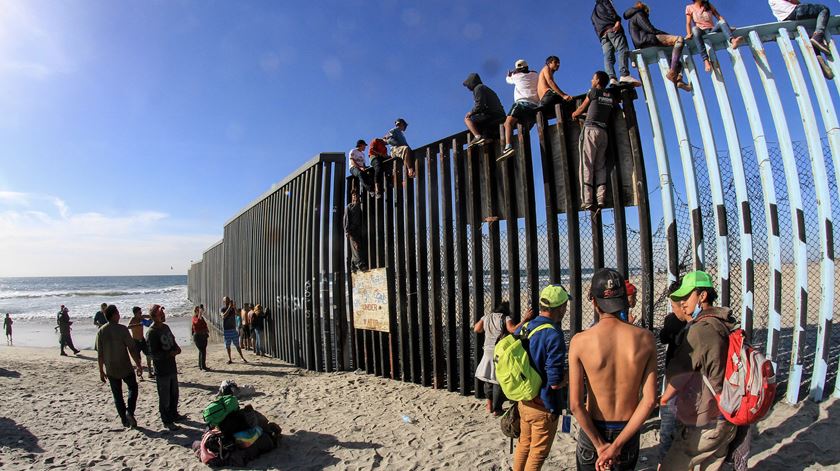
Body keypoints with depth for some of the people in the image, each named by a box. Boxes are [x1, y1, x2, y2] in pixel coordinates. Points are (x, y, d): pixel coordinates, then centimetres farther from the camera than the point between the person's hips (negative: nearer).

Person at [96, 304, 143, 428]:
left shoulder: (101, 331, -1)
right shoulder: (122, 329, -15)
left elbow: (99, 353, 3)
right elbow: (132, 348, -15)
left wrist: (101, 371, 11)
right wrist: (139, 365, -7)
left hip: (111, 370, 4)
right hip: (125, 367, -4)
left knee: (117, 395, 13)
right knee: (133, 387, 16)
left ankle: (124, 420, 17)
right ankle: (129, 412, 0)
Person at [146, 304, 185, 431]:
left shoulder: (165, 327, 5)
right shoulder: (152, 333, -20)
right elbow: (154, 354, -22)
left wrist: (176, 348, 0)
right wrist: (170, 354, -22)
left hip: (172, 367, 8)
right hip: (162, 370, -8)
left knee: (174, 393, 21)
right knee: (165, 397, 5)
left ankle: (174, 415, 38)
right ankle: (167, 421, 17)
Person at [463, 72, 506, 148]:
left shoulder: (478, 88, -1)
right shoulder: (486, 88, 29)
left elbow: (480, 106, -14)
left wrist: (471, 113, 2)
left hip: (491, 115, -9)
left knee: (467, 119, 4)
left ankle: (478, 136, -19)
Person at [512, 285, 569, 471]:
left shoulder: (524, 328, -1)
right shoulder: (554, 336, -23)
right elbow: (555, 382, -24)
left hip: (524, 400, 7)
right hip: (543, 406, -7)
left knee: (524, 444, 23)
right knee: (538, 453, 11)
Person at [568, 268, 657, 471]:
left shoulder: (579, 342, -18)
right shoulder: (645, 339, -12)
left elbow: (575, 405, -19)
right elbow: (649, 401, -14)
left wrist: (600, 445, -9)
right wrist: (617, 445, -12)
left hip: (592, 431, -2)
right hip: (628, 432, 2)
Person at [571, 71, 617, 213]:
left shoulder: (593, 92, 4)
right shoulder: (611, 97, 18)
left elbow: (581, 109, 14)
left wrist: (574, 114, 35)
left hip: (591, 129, -5)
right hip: (604, 133, 5)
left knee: (587, 165, -9)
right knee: (600, 166, 6)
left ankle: (588, 200, -17)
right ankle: (601, 198, -8)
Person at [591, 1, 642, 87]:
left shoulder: (593, 14, 37)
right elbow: (611, 10, 1)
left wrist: (600, 37, 14)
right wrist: (617, 21, -12)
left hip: (602, 35, 6)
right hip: (612, 28, -6)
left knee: (608, 57, -10)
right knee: (622, 50, -19)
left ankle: (612, 78, -32)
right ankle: (625, 75, -41)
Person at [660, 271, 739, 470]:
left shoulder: (700, 330, -23)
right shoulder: (726, 325, 4)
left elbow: (676, 375, -14)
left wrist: (665, 397, 4)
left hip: (703, 427, -9)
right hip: (727, 423, 9)